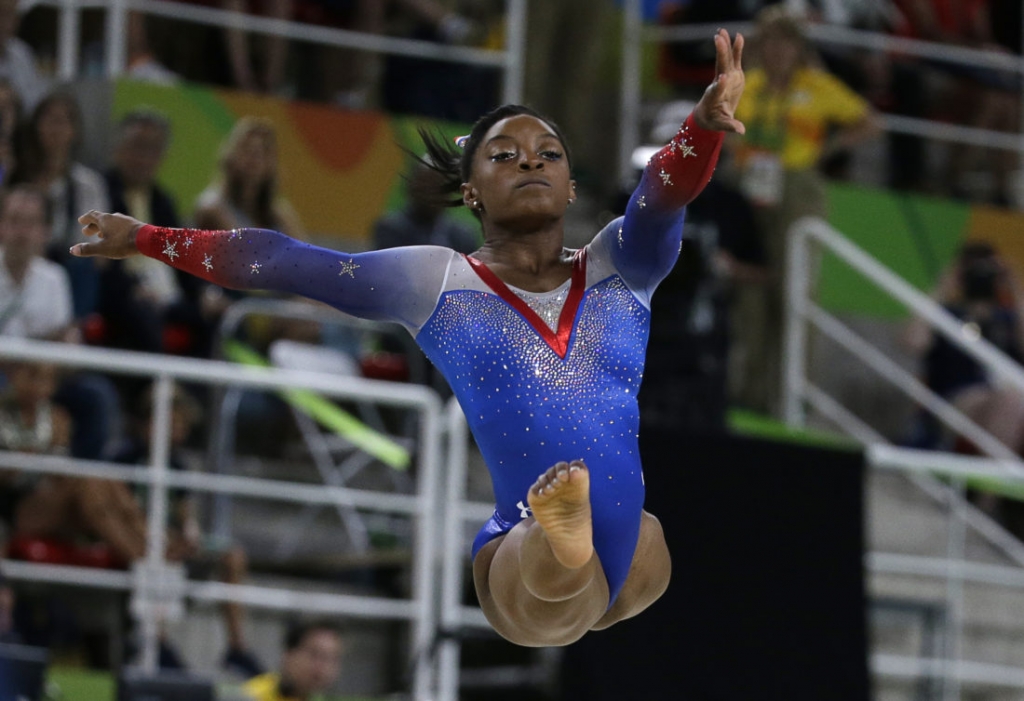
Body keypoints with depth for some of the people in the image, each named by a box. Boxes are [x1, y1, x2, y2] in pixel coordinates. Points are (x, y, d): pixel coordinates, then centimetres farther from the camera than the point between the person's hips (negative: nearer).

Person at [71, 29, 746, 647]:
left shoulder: (619, 266, 7)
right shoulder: (433, 280, 6)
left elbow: (664, 196, -14)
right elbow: (280, 260, 9)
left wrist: (707, 124, -36)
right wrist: (144, 238, 9)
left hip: (627, 560, 10)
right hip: (529, 560, -10)